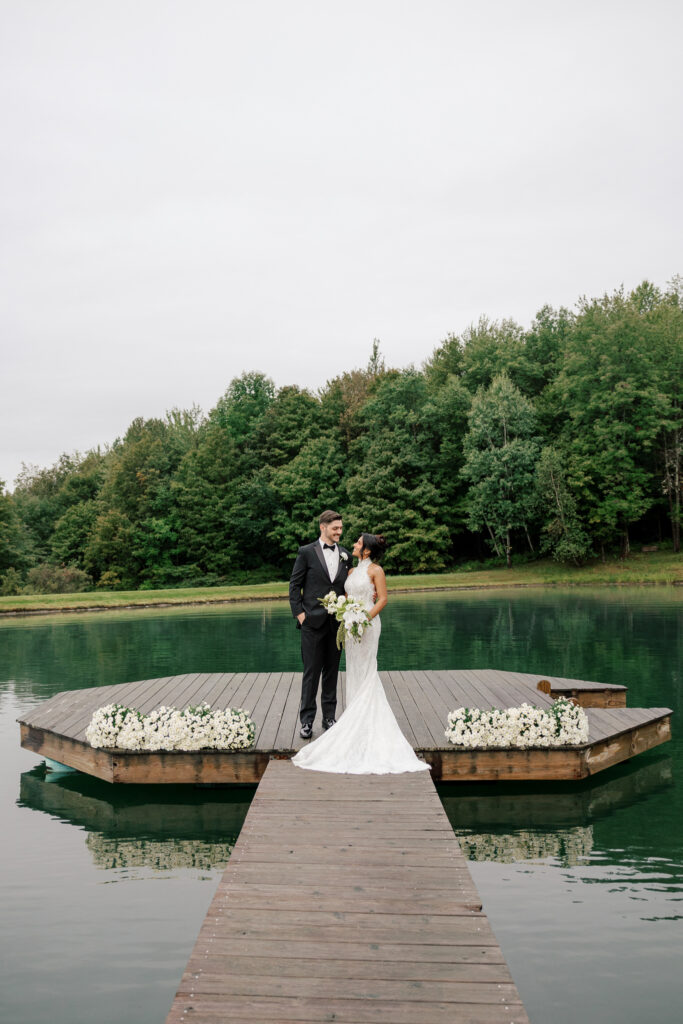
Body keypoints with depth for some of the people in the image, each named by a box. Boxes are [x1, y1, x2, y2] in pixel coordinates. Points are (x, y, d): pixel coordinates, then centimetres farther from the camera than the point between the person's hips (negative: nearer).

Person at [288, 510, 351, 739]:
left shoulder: (345, 555, 10)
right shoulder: (306, 552, -2)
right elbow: (294, 585, -1)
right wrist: (299, 613, -8)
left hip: (336, 623, 4)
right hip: (313, 622, -4)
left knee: (332, 672, 10)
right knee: (311, 672, 0)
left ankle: (329, 718, 19)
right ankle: (307, 720, 8)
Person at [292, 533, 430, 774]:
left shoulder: (375, 570, -5)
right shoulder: (352, 571, 15)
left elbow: (383, 599, -10)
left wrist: (367, 617, -20)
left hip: (367, 625, -7)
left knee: (366, 674, -5)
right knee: (354, 674, 9)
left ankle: (368, 725, 0)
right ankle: (359, 721, 16)